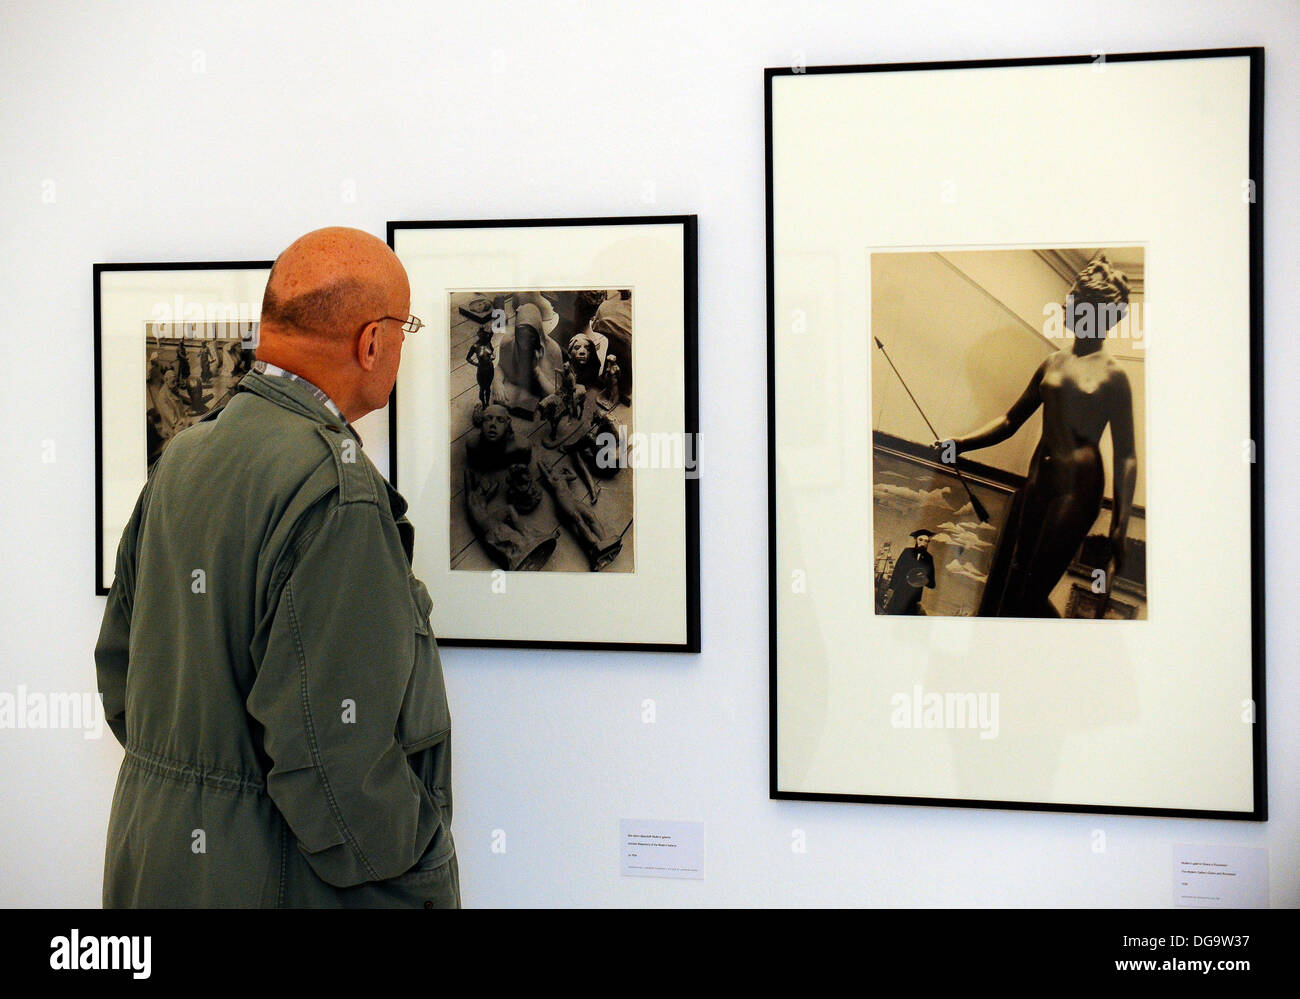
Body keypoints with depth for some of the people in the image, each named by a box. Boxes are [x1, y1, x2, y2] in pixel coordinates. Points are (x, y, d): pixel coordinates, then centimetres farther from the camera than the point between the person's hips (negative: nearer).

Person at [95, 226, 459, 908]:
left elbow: (118, 668, 15)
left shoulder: (179, 457, 7)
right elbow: (334, 753, -26)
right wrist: (428, 889, -14)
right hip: (274, 883, -9)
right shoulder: (332, 487, -22)